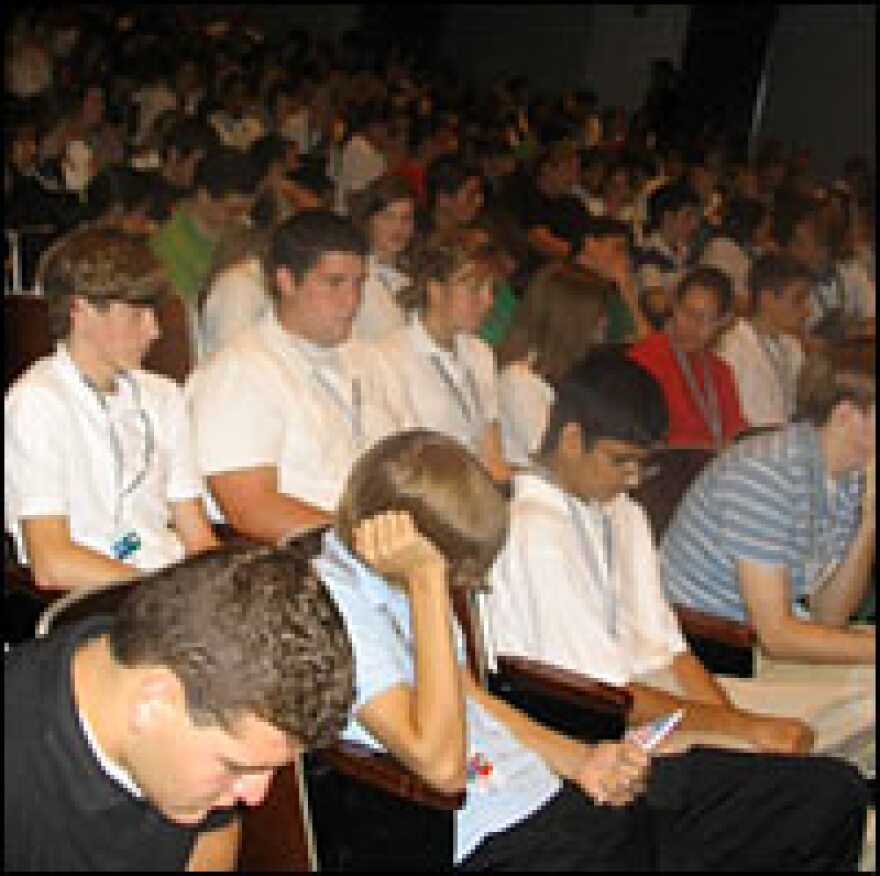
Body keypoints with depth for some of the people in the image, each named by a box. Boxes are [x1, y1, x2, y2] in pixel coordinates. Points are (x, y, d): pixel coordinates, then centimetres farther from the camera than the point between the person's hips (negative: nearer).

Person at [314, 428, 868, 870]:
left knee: (832, 791, 2)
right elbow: (441, 763, -26)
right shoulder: (328, 592, -18)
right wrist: (426, 581, -24)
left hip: (550, 786, 9)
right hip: (496, 840, -9)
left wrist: (579, 760, 3)